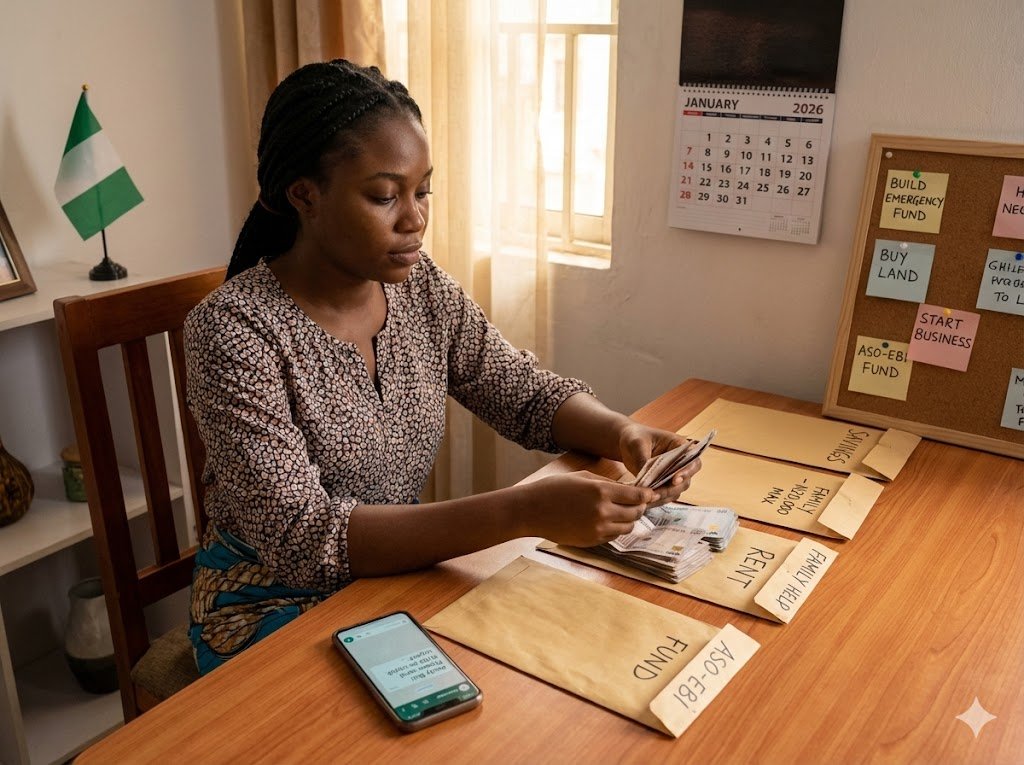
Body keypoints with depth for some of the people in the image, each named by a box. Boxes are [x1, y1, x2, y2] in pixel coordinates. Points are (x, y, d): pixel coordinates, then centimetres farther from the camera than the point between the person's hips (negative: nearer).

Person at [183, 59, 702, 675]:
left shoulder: (419, 284, -4)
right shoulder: (234, 330, -22)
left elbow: (530, 393, 3)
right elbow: (302, 537, -28)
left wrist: (622, 432, -19)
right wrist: (523, 512, -38)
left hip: (398, 578, 5)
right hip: (274, 612, -5)